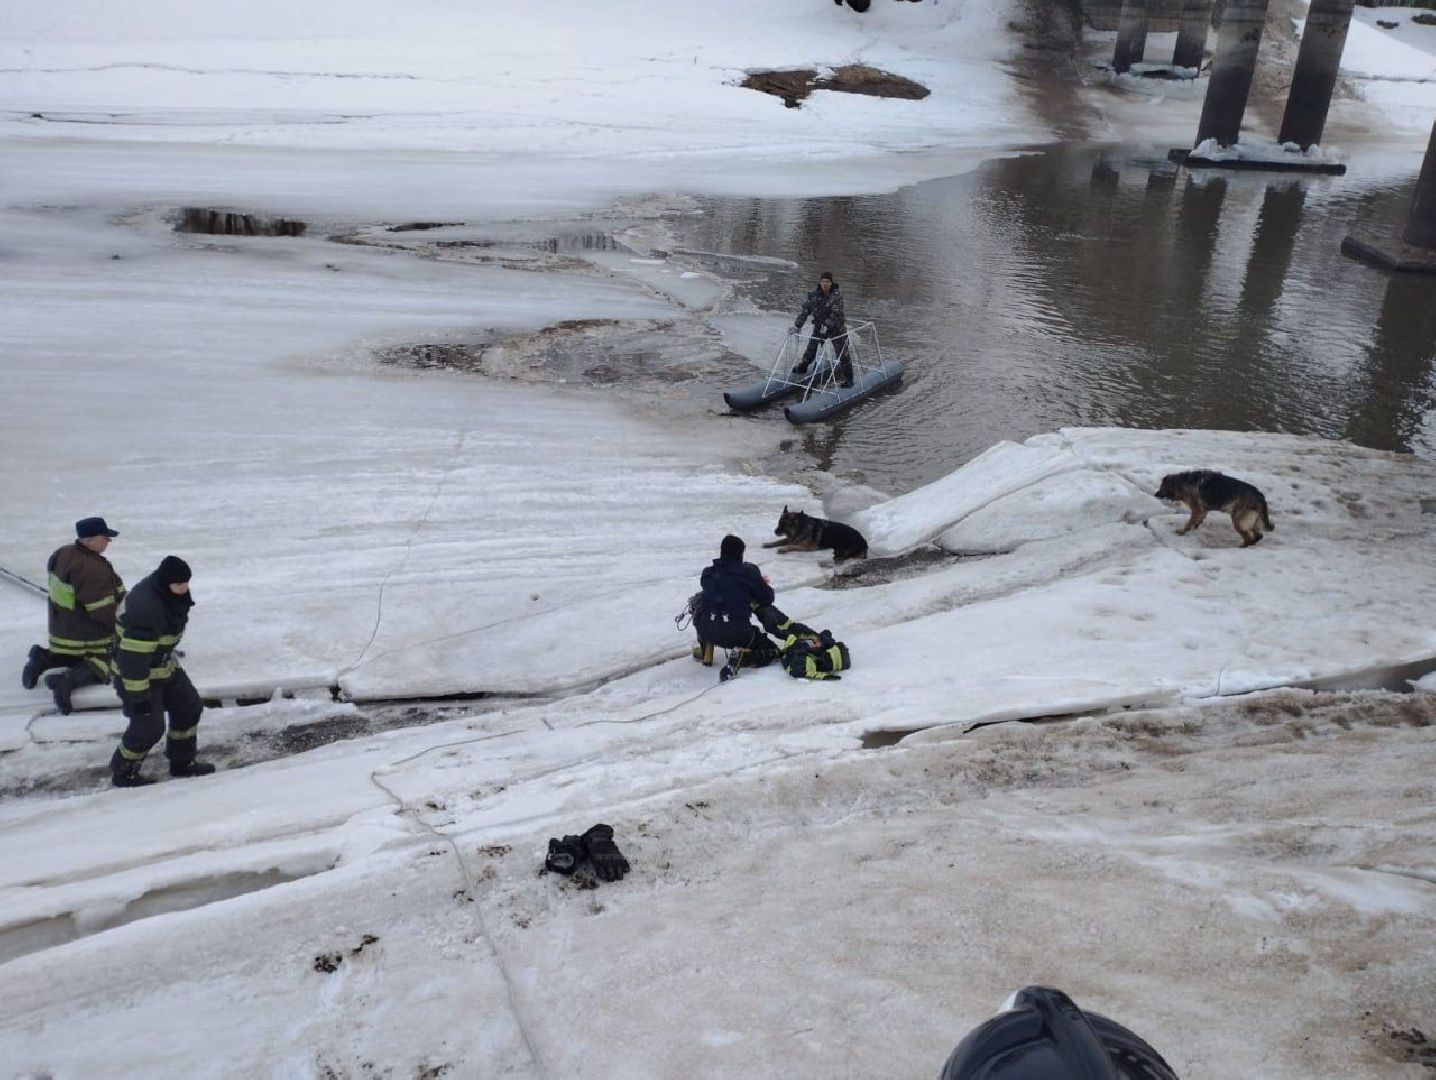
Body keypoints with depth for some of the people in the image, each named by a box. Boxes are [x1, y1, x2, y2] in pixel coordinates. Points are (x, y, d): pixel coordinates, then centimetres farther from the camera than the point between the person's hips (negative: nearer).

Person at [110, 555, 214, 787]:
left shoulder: (170, 596, -4)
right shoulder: (145, 609, -34)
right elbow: (133, 657, -31)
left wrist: (170, 657, 27)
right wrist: (138, 695, -26)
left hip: (165, 666, 10)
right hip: (135, 674, -10)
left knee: (189, 707, 12)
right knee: (148, 728, -5)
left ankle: (182, 762, 29)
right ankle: (123, 772, 19)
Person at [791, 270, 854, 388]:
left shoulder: (837, 294, -17)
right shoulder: (814, 295, -7)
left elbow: (836, 312, -25)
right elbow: (804, 309, -7)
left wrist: (827, 325, -34)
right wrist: (797, 325, -14)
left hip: (836, 327, -4)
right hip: (819, 327, 4)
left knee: (842, 352, -5)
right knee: (811, 347, 9)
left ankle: (847, 379, 0)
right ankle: (803, 368, 34)